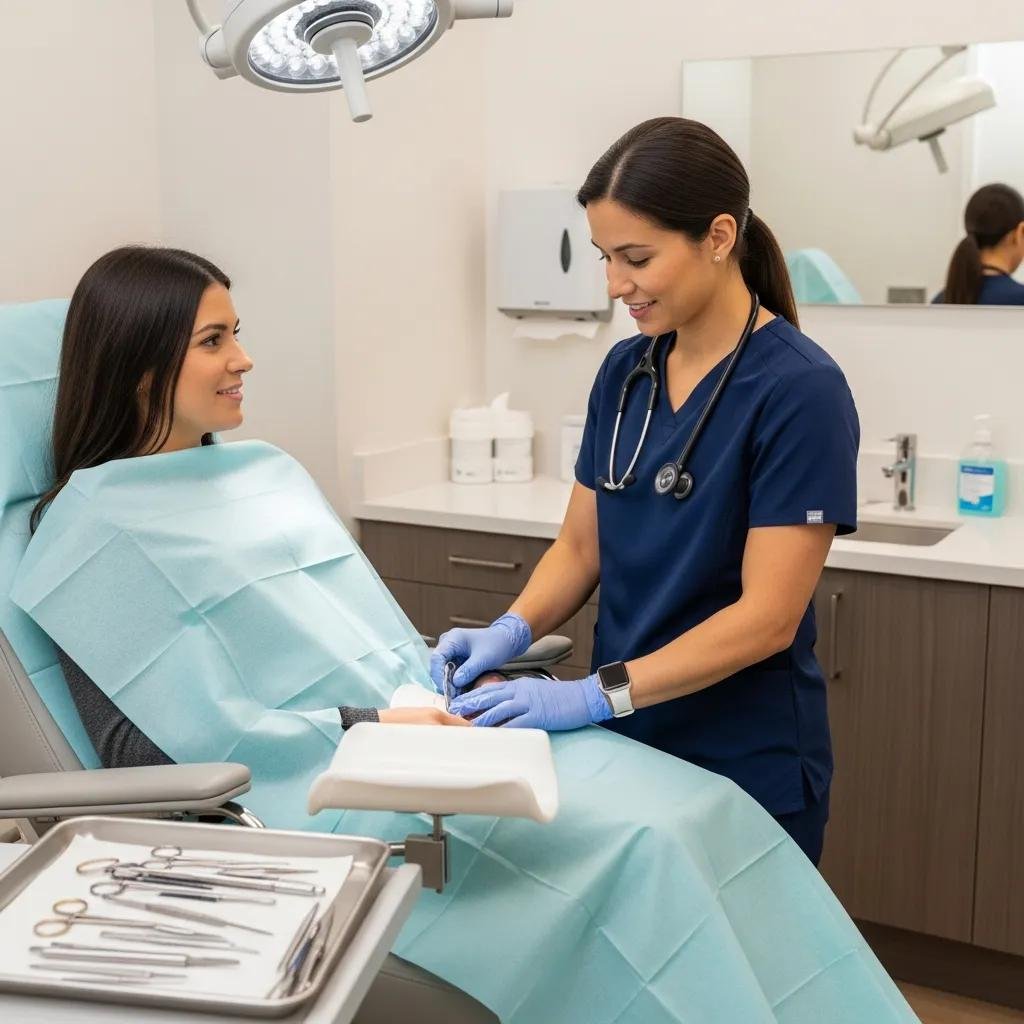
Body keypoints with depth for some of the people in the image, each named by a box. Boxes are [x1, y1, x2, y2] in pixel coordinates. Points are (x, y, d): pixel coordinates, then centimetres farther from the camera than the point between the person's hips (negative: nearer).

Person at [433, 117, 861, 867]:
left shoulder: (799, 390, -17)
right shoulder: (624, 371, 3)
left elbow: (767, 617, -20)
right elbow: (581, 545, 7)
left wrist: (592, 694, -26)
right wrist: (512, 630, -11)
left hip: (745, 766, -5)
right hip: (625, 743, 6)